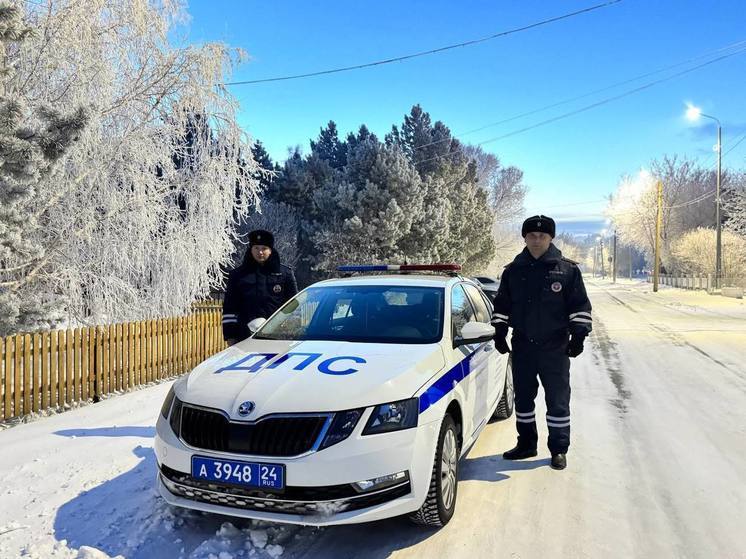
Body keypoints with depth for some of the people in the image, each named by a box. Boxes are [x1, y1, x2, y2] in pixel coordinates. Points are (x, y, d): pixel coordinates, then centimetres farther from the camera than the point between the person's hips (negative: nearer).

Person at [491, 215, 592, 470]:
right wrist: (500, 330, 6)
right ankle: (526, 444, 27)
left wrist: (578, 334, -6)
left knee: (558, 399, 3)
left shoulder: (567, 269, -1)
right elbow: (502, 304, 14)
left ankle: (559, 449, 17)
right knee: (523, 398, 12)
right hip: (522, 346, 3)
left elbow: (580, 305, 1)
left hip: (555, 347, -3)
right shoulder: (513, 270, 7)